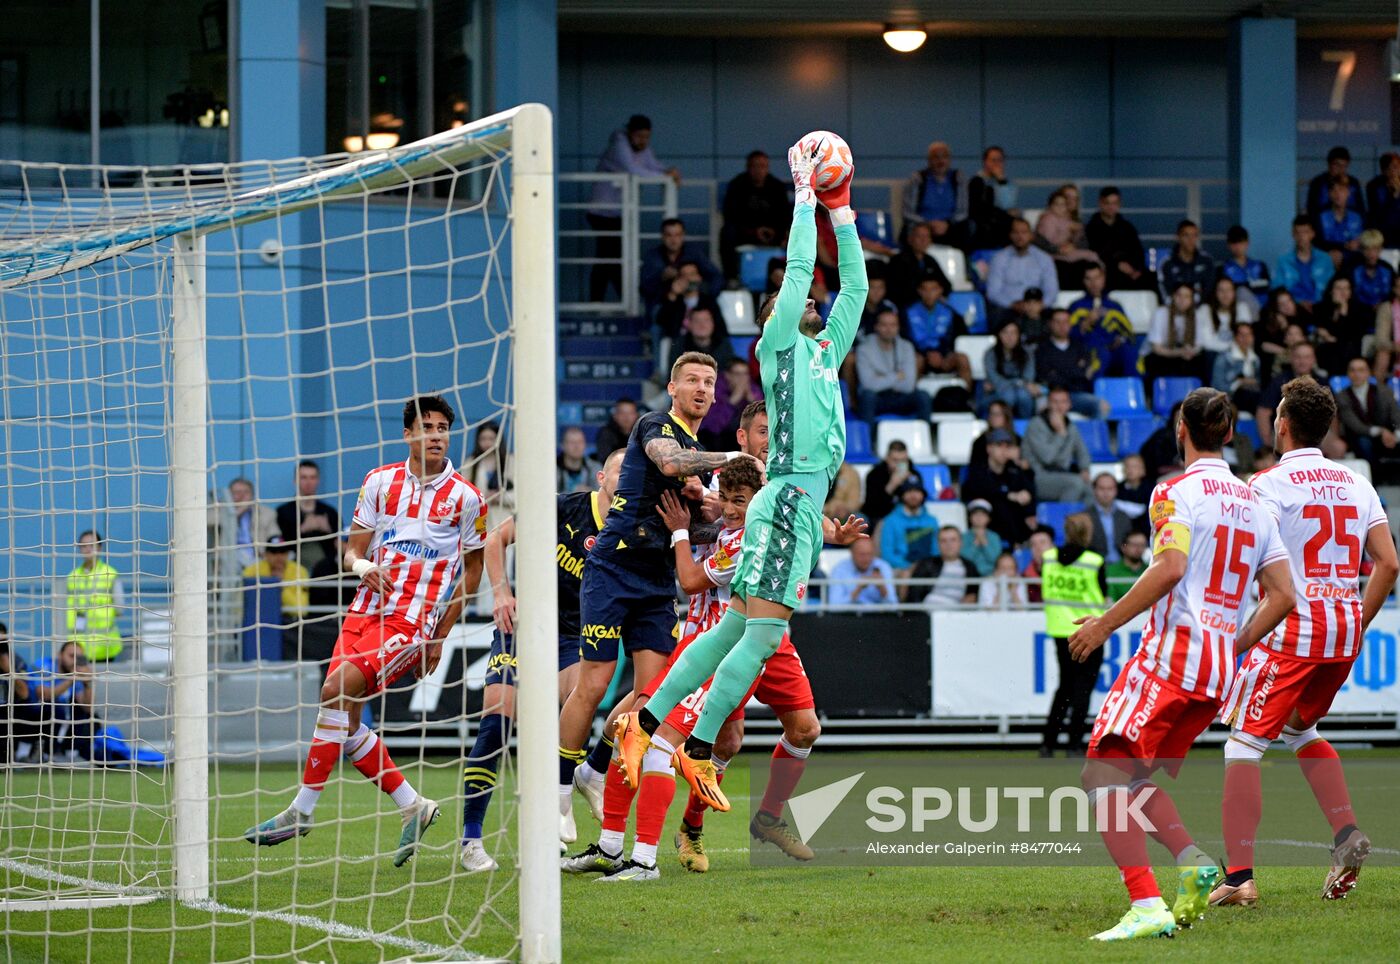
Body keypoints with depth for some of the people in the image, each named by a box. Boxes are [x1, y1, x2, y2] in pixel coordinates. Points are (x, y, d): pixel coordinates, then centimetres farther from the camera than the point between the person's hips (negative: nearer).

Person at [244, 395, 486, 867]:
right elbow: (353, 548, 13)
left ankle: (302, 811, -15)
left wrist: (440, 636, 2)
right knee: (346, 719, -1)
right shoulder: (379, 481, 9)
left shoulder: (465, 498, -1)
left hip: (413, 618, -6)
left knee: (337, 691, -21)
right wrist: (363, 566, -12)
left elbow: (472, 573, 5)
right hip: (366, 609, 6)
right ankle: (412, 806, 15)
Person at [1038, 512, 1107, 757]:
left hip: (1060, 629, 5)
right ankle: (1074, 744, -3)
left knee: (1065, 686, 18)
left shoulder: (1048, 558, -1)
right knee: (1082, 688, 1)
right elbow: (1103, 594, -3)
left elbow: (1045, 592, 8)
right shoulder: (1094, 562, -13)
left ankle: (1048, 741, 15)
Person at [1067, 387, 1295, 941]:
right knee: (1131, 778, 19)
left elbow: (1170, 567, -22)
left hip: (1172, 652, -8)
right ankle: (1193, 862, -3)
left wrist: (1106, 623, -15)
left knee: (1104, 775, -8)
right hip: (1219, 674, 8)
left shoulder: (1178, 493, -6)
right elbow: (1282, 595, 13)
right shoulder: (1254, 504, 17)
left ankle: (1147, 906, -23)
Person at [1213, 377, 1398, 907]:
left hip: (1294, 626, -6)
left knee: (1245, 742, -2)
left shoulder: (1270, 484, -7)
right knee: (1301, 729, 27)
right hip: (1346, 625, 7)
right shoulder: (1356, 484, 11)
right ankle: (1347, 833, 11)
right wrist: (1356, 626, 16)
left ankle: (1239, 874, -9)